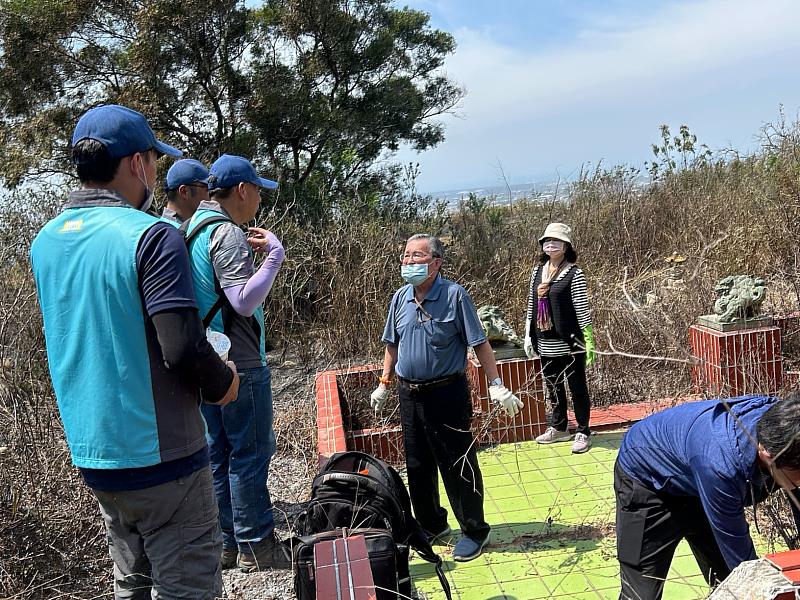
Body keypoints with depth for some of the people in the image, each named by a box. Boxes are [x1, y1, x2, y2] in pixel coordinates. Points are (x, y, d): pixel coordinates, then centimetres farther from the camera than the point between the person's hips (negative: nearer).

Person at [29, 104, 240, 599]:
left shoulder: (46, 241, 6)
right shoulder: (151, 236, -18)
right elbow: (183, 348, -25)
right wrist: (224, 384, -5)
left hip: (92, 454, 8)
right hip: (158, 454, -8)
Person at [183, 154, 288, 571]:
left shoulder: (190, 230, 14)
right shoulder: (228, 234, -16)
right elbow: (244, 301, -24)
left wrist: (249, 253, 16)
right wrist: (274, 254, -18)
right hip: (239, 364, -9)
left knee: (218, 454, 15)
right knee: (250, 455, 1)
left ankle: (226, 544, 25)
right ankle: (256, 548, 11)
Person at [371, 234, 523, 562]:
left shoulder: (454, 295, -12)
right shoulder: (400, 298, 4)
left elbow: (479, 343, -10)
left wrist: (496, 385, -15)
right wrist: (384, 384, 16)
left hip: (447, 394, -5)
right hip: (409, 395, 6)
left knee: (458, 467, 4)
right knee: (417, 466, 16)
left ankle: (474, 531, 22)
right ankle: (431, 524, 35)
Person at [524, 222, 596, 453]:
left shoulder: (574, 274, -10)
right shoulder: (538, 271, 7)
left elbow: (582, 310, -11)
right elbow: (531, 305, 13)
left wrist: (589, 342, -12)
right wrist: (528, 335, 12)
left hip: (569, 344, -6)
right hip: (545, 345, 6)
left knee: (577, 388, 7)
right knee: (553, 387, 18)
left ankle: (583, 432, 20)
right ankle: (559, 428, 34)